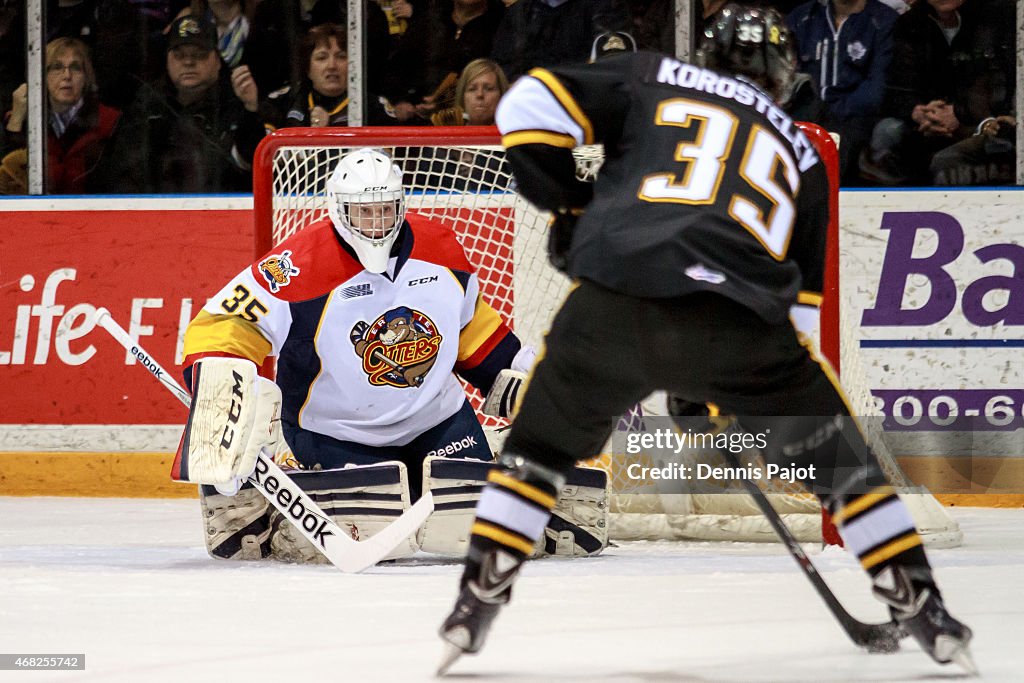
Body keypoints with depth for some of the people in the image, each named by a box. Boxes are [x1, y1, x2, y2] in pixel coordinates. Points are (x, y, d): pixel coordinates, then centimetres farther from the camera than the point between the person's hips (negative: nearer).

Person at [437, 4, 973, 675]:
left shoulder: (653, 79, 22)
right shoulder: (801, 153, 28)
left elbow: (530, 105, 11)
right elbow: (803, 304, 29)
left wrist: (565, 205, 25)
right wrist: (716, 379, 36)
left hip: (611, 312, 0)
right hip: (739, 332, 1)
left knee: (541, 445, 26)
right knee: (840, 458, 22)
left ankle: (477, 603, 20)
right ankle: (922, 610, 21)